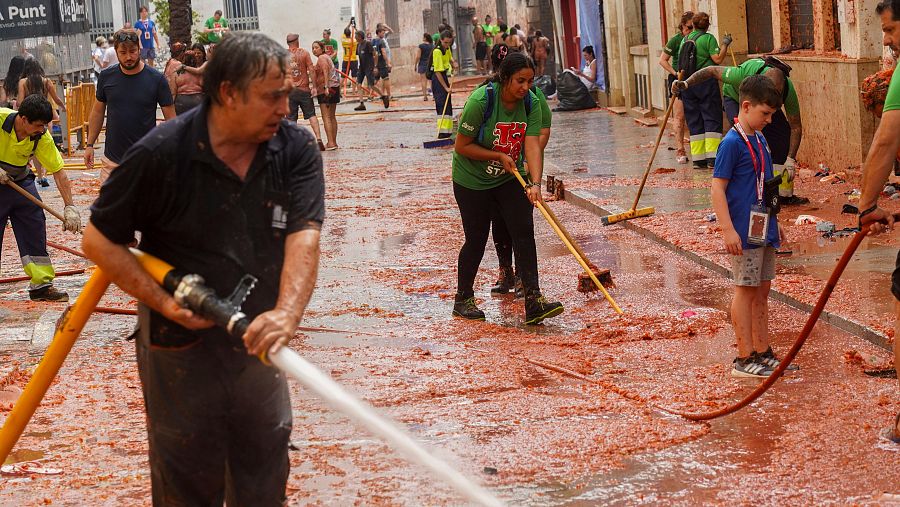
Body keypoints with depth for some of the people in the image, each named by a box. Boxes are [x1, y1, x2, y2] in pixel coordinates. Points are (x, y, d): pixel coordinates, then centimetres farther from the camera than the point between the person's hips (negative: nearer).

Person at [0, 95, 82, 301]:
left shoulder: (42, 137, -15)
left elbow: (59, 172, -15)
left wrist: (70, 207, -21)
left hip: (20, 181, 4)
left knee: (35, 228, -1)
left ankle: (41, 284, 4)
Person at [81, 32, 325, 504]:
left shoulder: (295, 149, -9)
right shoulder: (159, 155, -17)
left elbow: (304, 235, -20)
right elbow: (99, 241, -9)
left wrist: (286, 313, -37)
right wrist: (166, 303, -18)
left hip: (257, 340, 4)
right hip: (181, 343, -3)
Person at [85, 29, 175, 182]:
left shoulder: (156, 79, -7)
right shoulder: (107, 77, 2)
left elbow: (170, 118, -3)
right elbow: (98, 111, 13)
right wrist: (90, 145, 11)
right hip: (113, 157, 2)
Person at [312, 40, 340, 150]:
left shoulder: (321, 58, -8)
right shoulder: (326, 57, 20)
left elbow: (326, 72, -21)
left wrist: (326, 87, -28)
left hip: (326, 88, -10)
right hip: (335, 87, 10)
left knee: (326, 117, -11)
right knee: (332, 116, 14)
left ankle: (331, 143, -17)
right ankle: (334, 142, 18)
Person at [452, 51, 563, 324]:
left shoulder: (531, 102, -13)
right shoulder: (481, 100, -25)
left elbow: (532, 145, -21)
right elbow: (462, 146, -19)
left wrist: (535, 184, -34)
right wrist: (499, 156, -23)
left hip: (511, 178, 4)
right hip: (473, 180, -4)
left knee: (524, 232, -9)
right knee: (476, 240, 3)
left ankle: (534, 302, -13)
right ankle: (463, 299, 24)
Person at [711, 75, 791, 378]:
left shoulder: (760, 140, 12)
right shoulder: (732, 143, -14)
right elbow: (718, 188, -16)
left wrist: (774, 223, 23)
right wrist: (728, 230, -21)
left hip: (764, 230, 8)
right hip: (744, 232, -8)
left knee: (762, 290, 13)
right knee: (745, 290, -3)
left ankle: (762, 353, 22)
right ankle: (744, 359, 3)